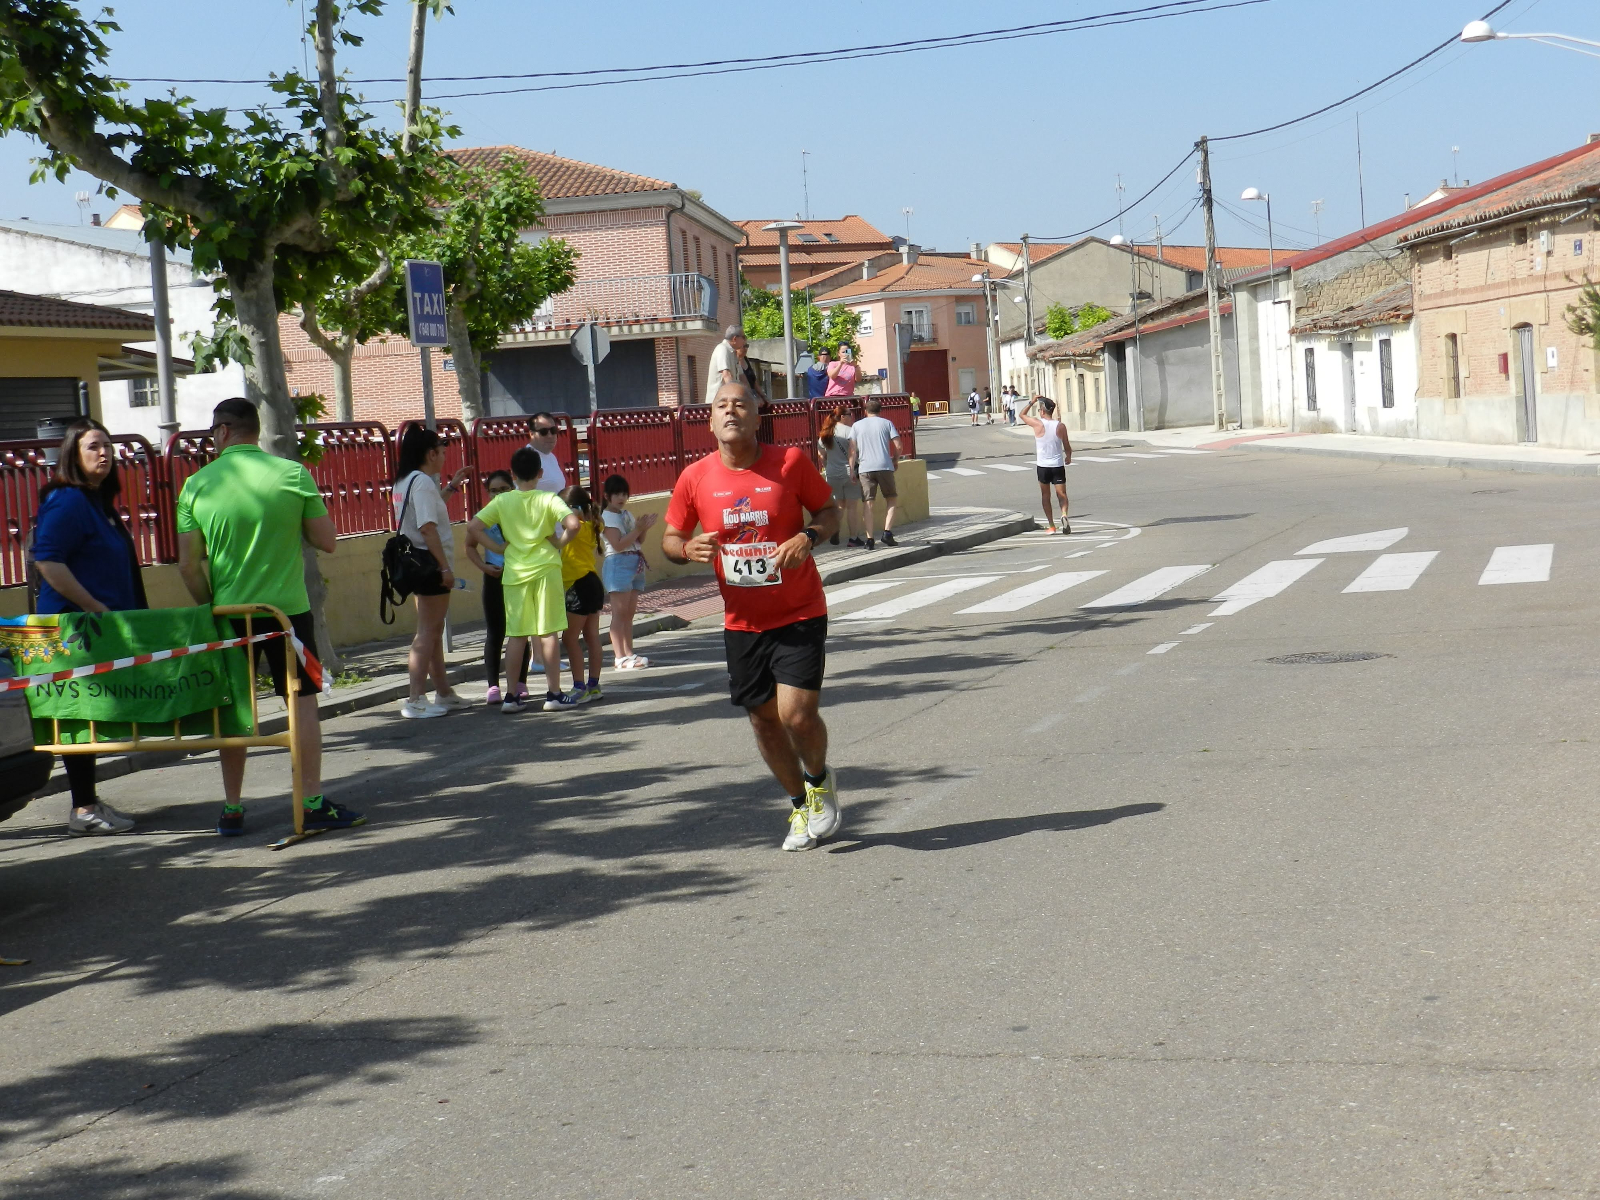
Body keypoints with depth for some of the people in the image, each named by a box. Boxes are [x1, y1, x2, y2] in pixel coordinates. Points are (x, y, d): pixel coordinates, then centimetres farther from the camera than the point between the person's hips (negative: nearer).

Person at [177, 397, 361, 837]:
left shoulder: (197, 485, -2)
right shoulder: (294, 475, -5)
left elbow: (188, 566, -1)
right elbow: (327, 541, -2)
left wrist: (211, 606, 13)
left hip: (229, 612, 2)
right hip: (287, 609, -2)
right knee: (302, 702, 6)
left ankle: (231, 809, 16)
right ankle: (313, 803, 5)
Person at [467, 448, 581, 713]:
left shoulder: (502, 502, 2)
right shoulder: (549, 499, -4)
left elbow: (473, 526, -3)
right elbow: (572, 524, -18)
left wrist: (498, 547, 3)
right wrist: (559, 542, -2)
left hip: (515, 572, 2)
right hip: (545, 569, -2)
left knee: (516, 634, 8)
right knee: (548, 632, 2)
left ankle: (511, 696, 9)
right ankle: (553, 694, 4)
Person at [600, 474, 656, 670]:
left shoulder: (627, 515, 17)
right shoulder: (607, 517, -6)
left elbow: (639, 542, 16)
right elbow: (618, 544, -16)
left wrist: (644, 529, -1)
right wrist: (638, 529, -16)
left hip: (635, 564, 8)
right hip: (618, 564, -8)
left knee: (629, 613, 8)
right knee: (619, 612, -9)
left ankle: (628, 653, 11)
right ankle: (620, 658, -11)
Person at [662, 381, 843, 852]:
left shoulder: (791, 461, -8)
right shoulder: (696, 477, -4)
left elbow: (829, 511, 5)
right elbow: (670, 539, 7)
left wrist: (808, 537, -16)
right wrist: (689, 549, -16)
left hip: (800, 614, -3)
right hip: (742, 622, 3)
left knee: (797, 713, -13)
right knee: (763, 718, 11)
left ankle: (820, 780, 21)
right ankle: (801, 806, 33)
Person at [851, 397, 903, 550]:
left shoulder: (857, 425, 9)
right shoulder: (886, 423, 7)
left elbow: (852, 450, 4)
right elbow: (898, 446, 0)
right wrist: (895, 461, 15)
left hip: (865, 469, 1)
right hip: (884, 467, -1)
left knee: (868, 504, 2)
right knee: (891, 499, 12)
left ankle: (869, 539, -5)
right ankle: (887, 532, -3)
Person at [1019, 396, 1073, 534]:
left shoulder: (1037, 424, -8)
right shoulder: (1060, 426, -3)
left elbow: (1022, 414, 11)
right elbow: (1067, 447, 6)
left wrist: (1032, 402, 19)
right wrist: (1068, 457, 26)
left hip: (1042, 466, -1)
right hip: (1058, 465, 1)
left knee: (1045, 495, 13)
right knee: (1061, 494, 3)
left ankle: (1051, 525, 10)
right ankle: (1064, 514, -25)